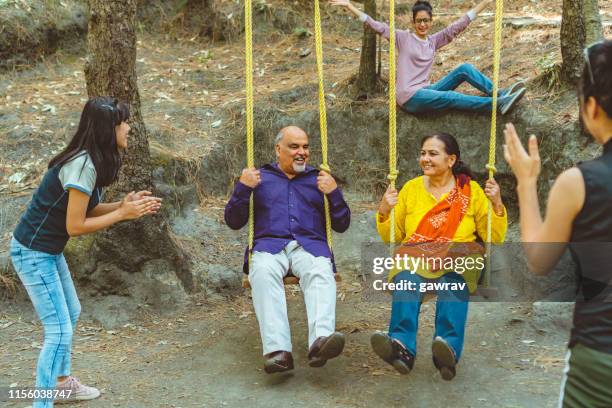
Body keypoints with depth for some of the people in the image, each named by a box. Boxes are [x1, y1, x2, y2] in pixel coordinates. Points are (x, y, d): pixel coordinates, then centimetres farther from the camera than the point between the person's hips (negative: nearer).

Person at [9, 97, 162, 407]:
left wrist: (123, 205, -5)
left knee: (71, 314, 23)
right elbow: (75, 226, -24)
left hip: (49, 250, 10)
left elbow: (84, 209, 7)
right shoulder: (83, 165, -25)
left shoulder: (90, 161, 2)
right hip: (32, 253, -10)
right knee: (60, 331, -9)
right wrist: (122, 214, -17)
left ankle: (62, 382, 40)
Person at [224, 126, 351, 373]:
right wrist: (242, 188, 1)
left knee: (321, 272, -35)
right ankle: (277, 350, -49)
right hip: (269, 245, -1)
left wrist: (334, 193, 2)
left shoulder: (318, 178, 24)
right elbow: (234, 222, 17)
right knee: (263, 272, -37)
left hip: (310, 246, 1)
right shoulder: (261, 177, 22)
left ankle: (320, 340, -56)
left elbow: (342, 225, 19)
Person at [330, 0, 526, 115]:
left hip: (426, 90, 6)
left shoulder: (434, 41, 13)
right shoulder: (403, 37, 2)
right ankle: (498, 104, -36)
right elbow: (377, 26, -3)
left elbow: (458, 26, 11)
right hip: (409, 97, -6)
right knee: (451, 97, -26)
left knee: (464, 69, -10)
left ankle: (499, 94, -14)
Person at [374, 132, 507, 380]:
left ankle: (449, 348, -58)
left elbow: (495, 239, 13)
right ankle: (402, 346, -56)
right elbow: (391, 238, 20)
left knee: (452, 281, -39)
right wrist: (384, 211, 2)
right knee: (407, 278, -37)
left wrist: (497, 204, -1)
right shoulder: (411, 188, 17)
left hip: (459, 258, -1)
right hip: (414, 256, 1)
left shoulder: (471, 190, 13)